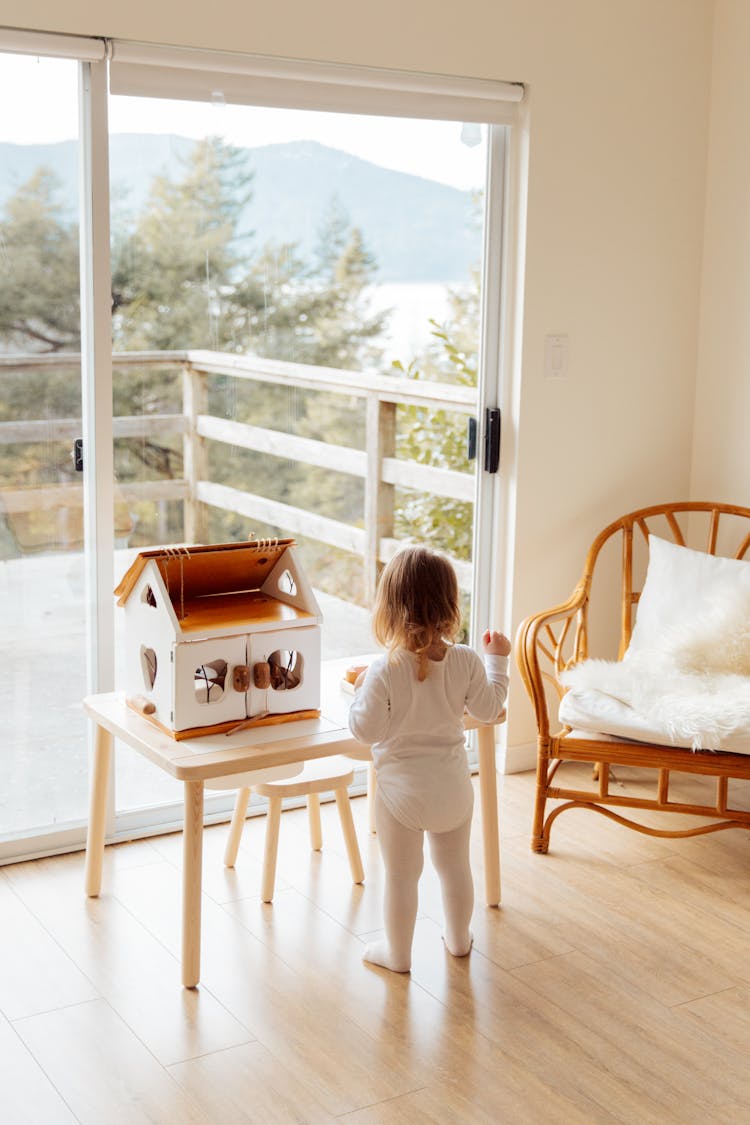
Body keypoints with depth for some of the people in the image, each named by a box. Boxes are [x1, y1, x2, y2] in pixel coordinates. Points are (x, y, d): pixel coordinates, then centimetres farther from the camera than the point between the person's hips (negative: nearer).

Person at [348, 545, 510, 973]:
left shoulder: (384, 670, -24)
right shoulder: (466, 661, -13)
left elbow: (367, 730, -19)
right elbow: (488, 708, 1)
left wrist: (360, 692, -3)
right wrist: (498, 660, 13)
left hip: (402, 789, -4)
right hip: (453, 785, 4)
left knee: (402, 876, 13)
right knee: (455, 866, 23)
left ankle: (398, 953, 29)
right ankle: (459, 938, 42)